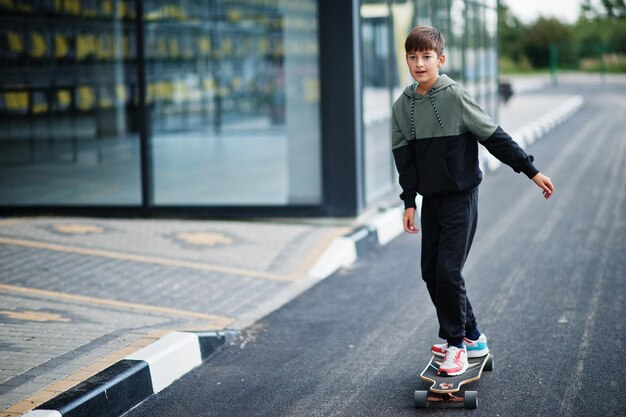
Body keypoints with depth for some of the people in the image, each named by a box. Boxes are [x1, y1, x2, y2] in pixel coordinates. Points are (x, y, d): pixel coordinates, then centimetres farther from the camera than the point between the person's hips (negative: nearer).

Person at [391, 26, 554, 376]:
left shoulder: (455, 96, -13)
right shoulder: (402, 106, 3)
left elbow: (495, 137, -10)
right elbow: (405, 158, 8)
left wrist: (532, 170, -10)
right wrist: (409, 202, 5)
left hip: (461, 196, -6)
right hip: (431, 199, 6)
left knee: (448, 271, -11)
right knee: (431, 272, 7)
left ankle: (457, 345, 3)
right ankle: (472, 337, 22)